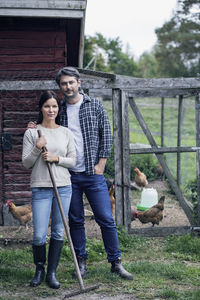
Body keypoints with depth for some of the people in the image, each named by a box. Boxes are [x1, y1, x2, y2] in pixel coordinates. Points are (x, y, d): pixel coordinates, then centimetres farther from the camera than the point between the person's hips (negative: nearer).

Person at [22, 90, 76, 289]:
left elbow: (72, 161, 7)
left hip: (63, 187, 2)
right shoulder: (31, 133, 2)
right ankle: (39, 269, 21)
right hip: (41, 188, -2)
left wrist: (56, 158, -10)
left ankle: (52, 273, 17)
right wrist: (37, 148, -14)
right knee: (39, 235, -4)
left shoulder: (66, 133, 8)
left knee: (58, 233, 5)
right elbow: (26, 163, 1)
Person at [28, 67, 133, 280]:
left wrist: (101, 163, -4)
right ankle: (81, 263, 18)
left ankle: (115, 262, 8)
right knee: (75, 221, 7)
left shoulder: (95, 105, 3)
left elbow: (106, 135, 2)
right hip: (68, 175, 2)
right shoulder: (58, 110, 8)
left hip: (93, 174, -2)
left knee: (106, 219, -1)